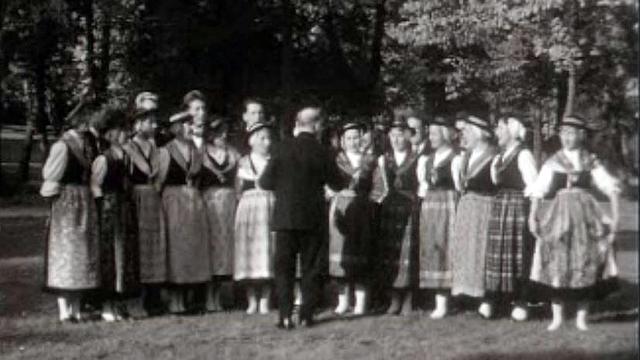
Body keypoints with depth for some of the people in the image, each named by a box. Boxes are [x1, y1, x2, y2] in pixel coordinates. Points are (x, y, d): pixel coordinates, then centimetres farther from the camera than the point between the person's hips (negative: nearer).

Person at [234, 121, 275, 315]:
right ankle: (252, 301, 3)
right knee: (250, 253, -3)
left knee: (267, 253, -3)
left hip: (270, 210, 0)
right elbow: (239, 190, 13)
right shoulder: (243, 163, 10)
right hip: (249, 209, 0)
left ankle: (265, 301, 3)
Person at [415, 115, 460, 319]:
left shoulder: (455, 158, -7)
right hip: (429, 206, 7)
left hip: (447, 205, -7)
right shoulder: (426, 159, 15)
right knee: (431, 250, 5)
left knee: (444, 249, -7)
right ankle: (440, 301, 10)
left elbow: (460, 186, -12)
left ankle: (443, 303, -3)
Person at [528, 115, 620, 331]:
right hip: (560, 212, -1)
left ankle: (581, 318, 11)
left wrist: (615, 215, -7)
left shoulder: (591, 162, 4)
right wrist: (532, 216, -11)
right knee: (557, 264, -1)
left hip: (586, 213, 1)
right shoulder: (553, 162, 2)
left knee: (586, 264, 1)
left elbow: (611, 188, 2)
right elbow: (538, 191, -2)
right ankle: (557, 317, 9)